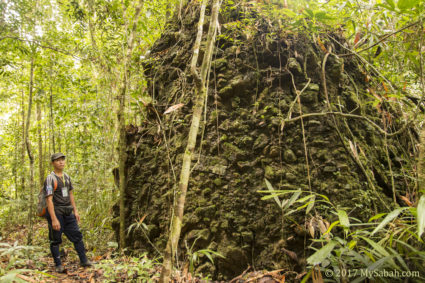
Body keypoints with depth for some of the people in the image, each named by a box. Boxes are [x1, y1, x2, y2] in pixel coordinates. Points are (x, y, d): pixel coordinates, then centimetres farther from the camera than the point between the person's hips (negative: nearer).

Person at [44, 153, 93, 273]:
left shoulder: (67, 177, 10)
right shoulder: (50, 179, -13)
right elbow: (49, 200, -19)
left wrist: (75, 210, 14)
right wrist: (54, 219, -23)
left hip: (68, 213, 7)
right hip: (56, 213, -7)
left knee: (77, 236, 9)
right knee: (55, 240, 5)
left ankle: (83, 260, 18)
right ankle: (58, 265, 19)